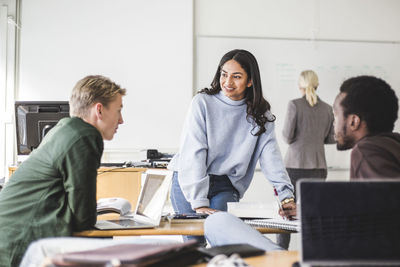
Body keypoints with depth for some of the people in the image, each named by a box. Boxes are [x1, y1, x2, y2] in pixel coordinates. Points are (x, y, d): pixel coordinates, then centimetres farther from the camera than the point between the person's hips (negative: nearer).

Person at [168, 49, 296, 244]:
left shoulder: (260, 113, 2)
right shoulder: (202, 102, -7)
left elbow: (271, 156, -3)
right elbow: (193, 153, -14)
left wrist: (287, 197, -17)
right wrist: (199, 202, -22)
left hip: (226, 187, 2)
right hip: (189, 182, -2)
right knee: (194, 241, -11)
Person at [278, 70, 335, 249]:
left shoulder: (294, 105, -7)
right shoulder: (327, 108, 4)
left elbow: (287, 137, -9)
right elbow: (331, 139, 9)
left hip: (295, 164, -3)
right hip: (318, 165, 4)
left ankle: (281, 252, 8)